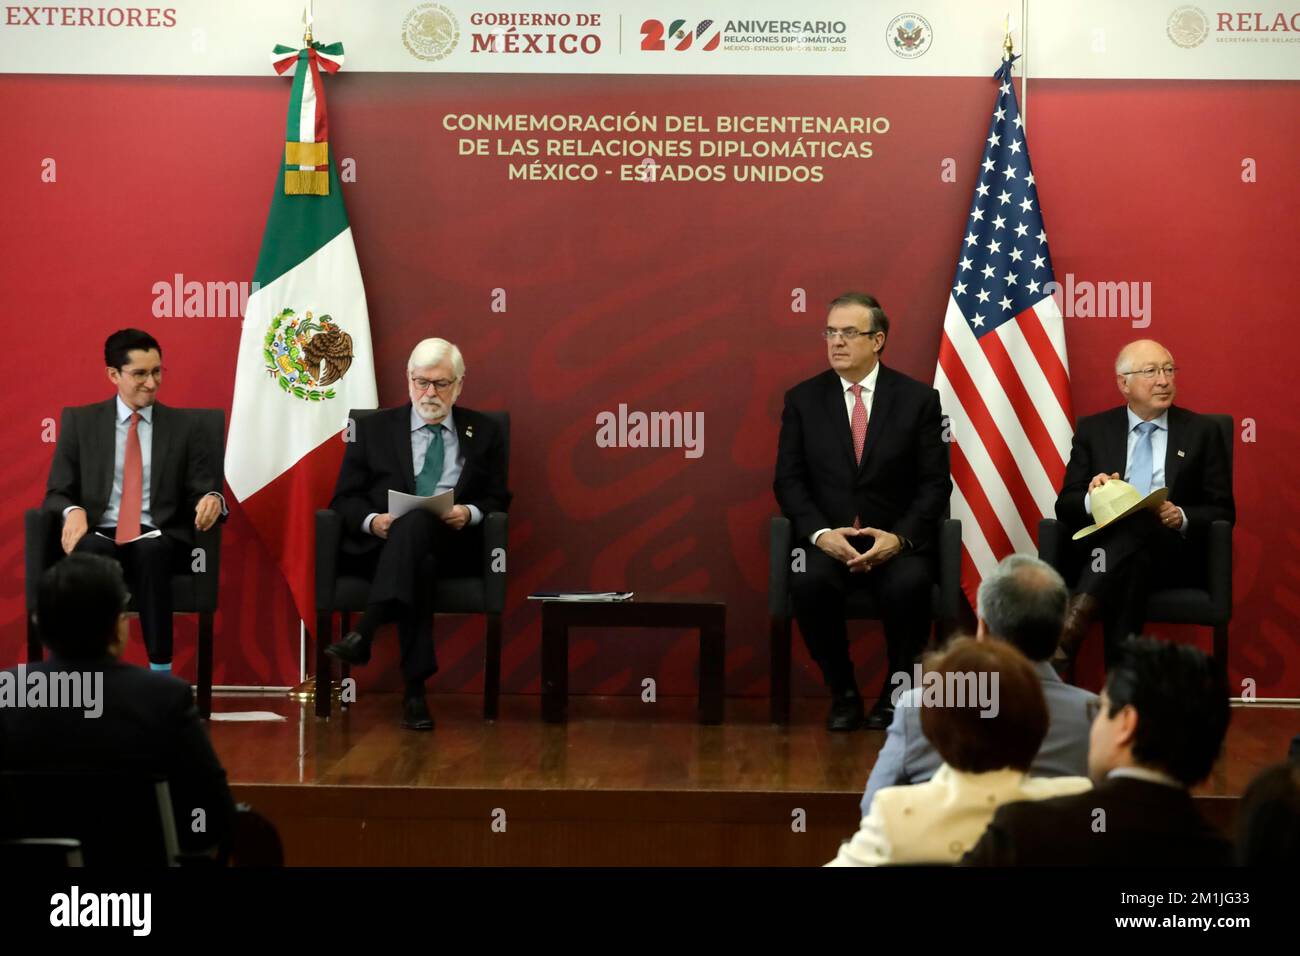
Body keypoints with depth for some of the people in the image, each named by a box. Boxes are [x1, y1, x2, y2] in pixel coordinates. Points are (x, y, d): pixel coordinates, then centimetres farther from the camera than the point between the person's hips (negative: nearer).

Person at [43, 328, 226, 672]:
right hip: (100, 534, 0)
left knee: (149, 551, -38)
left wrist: (211, 499, -16)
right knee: (90, 553, -38)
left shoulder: (181, 425, 13)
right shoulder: (81, 421, 11)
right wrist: (73, 511, -16)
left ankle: (160, 673, -36)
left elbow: (203, 489, 10)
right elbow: (57, 492, 9)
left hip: (159, 539, 0)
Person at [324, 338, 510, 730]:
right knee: (416, 566, -39)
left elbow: (498, 500, 14)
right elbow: (345, 498, 12)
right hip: (382, 542, 0)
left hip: (453, 546, 0)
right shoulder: (373, 428, 17)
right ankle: (414, 689, -46)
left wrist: (470, 513, -10)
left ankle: (364, 633, -51)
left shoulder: (483, 433, 18)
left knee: (417, 519, -38)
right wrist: (372, 520, -12)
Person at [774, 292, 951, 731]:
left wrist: (899, 537, -15)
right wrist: (820, 533, -14)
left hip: (896, 542, -1)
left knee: (910, 584, -34)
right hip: (827, 540, 1)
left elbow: (935, 483, 1)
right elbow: (788, 479, 4)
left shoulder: (919, 399, 4)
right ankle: (843, 694, -10)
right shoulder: (803, 399, 8)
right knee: (809, 582, -32)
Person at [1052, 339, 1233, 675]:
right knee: (1131, 569, -37)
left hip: (1173, 553, -1)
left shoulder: (1201, 431, 13)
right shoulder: (1092, 430, 15)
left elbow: (1223, 511, 10)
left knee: (1136, 526, -37)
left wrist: (1182, 518, -13)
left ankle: (1072, 627, -53)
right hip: (1104, 544, 1)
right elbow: (1065, 506, 11)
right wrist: (1091, 499, -14)